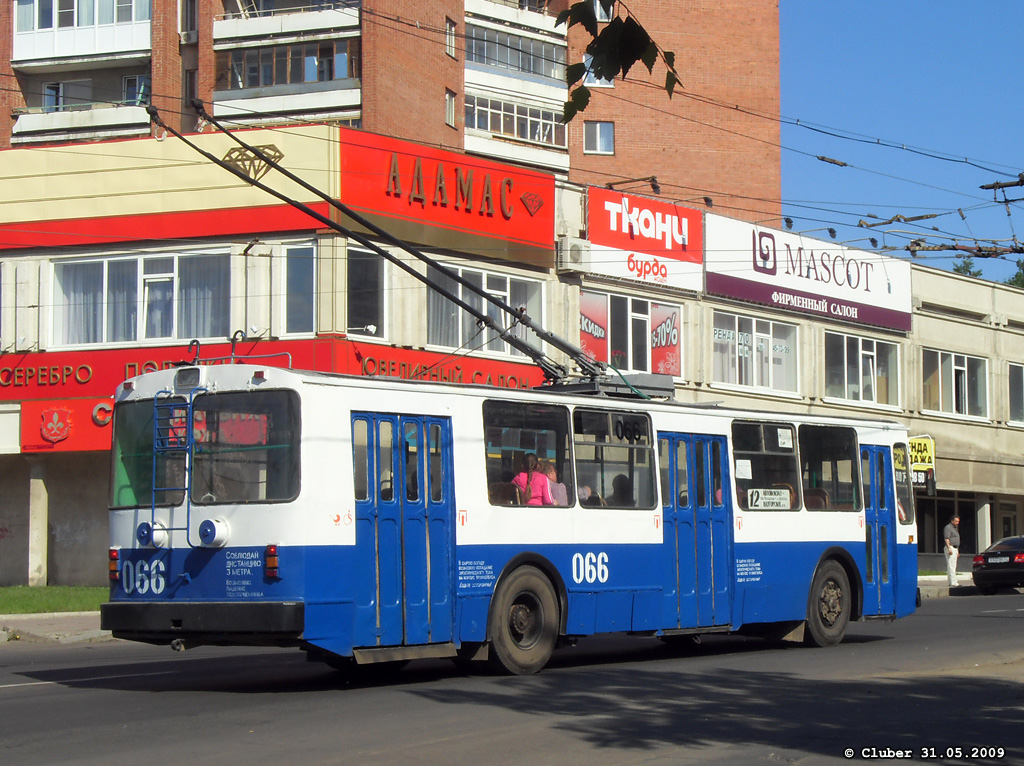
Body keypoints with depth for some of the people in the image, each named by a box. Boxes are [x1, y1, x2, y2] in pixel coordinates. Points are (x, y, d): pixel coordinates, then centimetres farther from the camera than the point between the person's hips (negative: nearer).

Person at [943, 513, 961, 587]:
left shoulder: (955, 528, 22)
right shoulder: (948, 527, -8)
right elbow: (946, 538, -17)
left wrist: (958, 551, 25)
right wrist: (949, 549, -25)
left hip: (955, 548, 10)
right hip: (950, 548, -10)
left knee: (953, 566, 9)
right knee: (951, 566, -13)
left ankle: (952, 582, 10)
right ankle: (953, 583, -18)